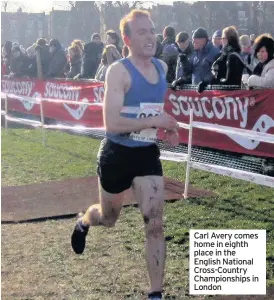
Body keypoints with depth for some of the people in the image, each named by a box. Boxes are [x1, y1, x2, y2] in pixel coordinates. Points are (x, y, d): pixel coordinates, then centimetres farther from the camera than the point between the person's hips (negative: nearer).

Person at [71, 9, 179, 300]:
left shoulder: (162, 67, 3)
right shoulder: (119, 71, -18)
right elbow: (112, 124, -28)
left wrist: (168, 126, 5)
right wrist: (155, 121, -27)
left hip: (148, 154, 4)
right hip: (117, 155, -4)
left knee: (154, 223, -5)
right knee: (108, 219, 17)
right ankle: (83, 222, 55)